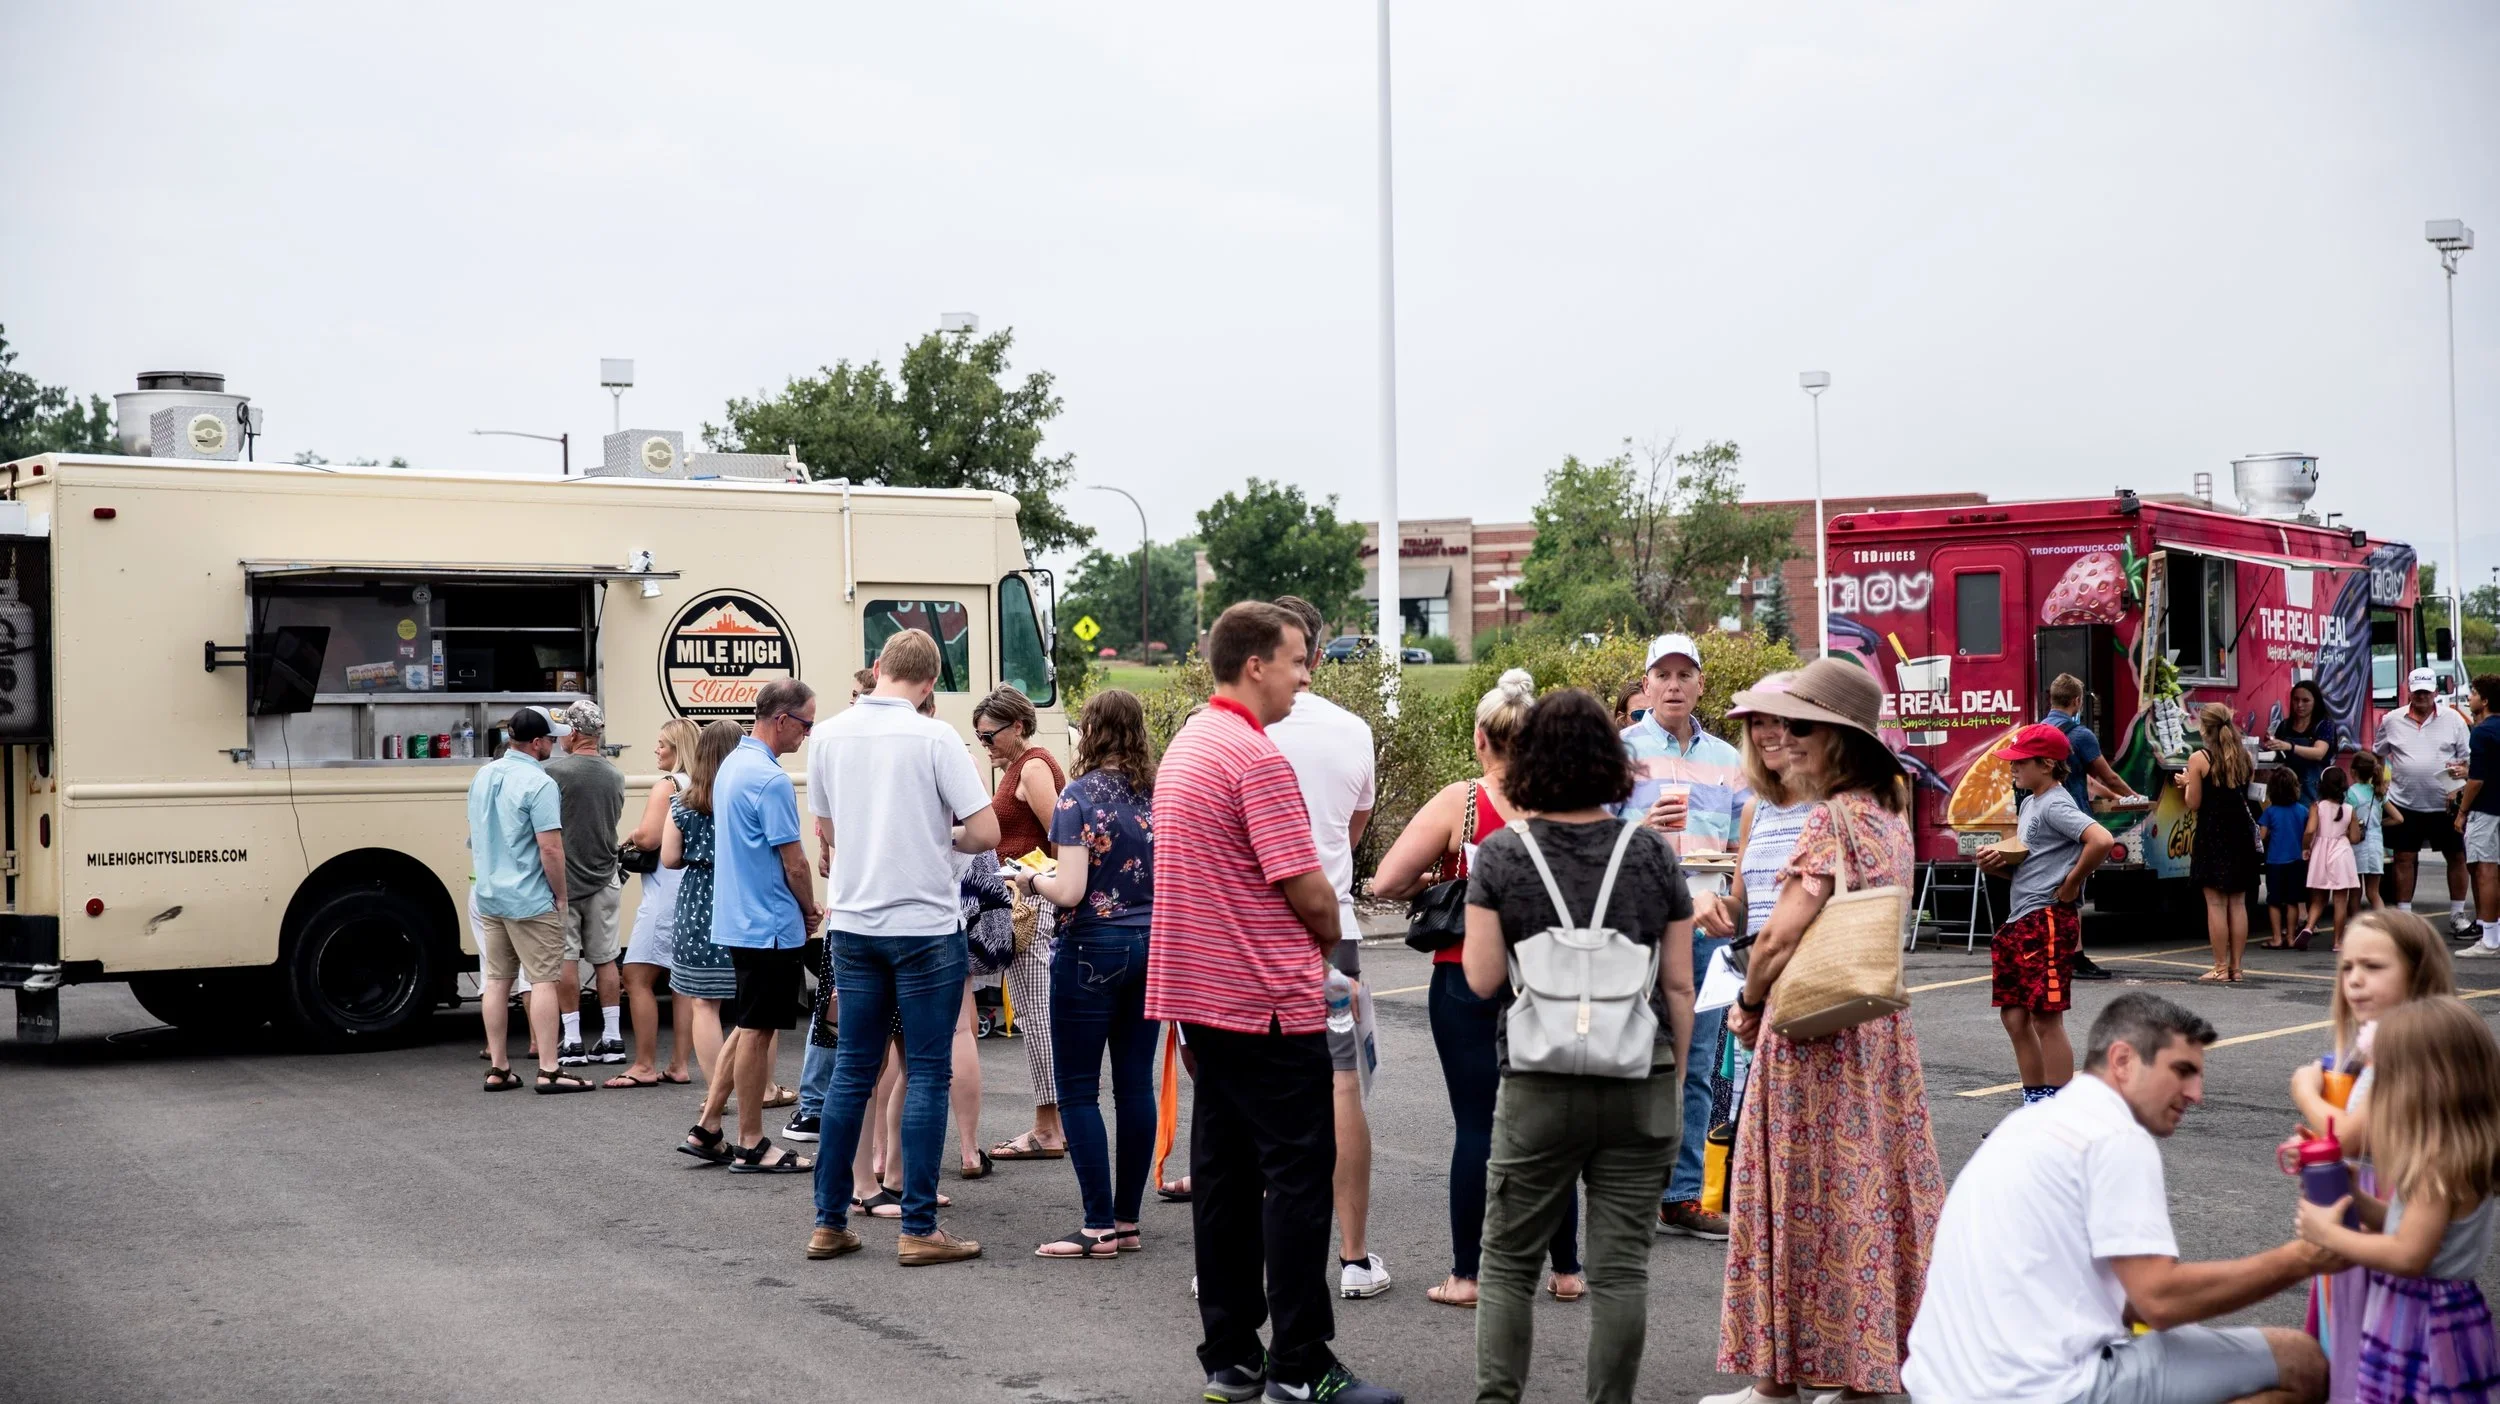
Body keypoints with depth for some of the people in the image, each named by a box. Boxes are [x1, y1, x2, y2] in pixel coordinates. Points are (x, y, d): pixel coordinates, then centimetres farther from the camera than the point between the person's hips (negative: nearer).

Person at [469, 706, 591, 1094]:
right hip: (530, 901, -8)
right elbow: (550, 848, -19)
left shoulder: (483, 776, 8)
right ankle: (549, 1070, -5)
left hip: (488, 896, 8)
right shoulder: (538, 783, -17)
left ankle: (497, 1068, 13)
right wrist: (560, 895, -9)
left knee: (496, 980, 10)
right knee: (543, 980, -3)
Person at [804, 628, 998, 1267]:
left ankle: (829, 1221, 15)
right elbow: (987, 832, -13)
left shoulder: (831, 735, 3)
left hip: (853, 922, 5)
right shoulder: (934, 737, -12)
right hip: (925, 925, -5)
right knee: (927, 1074, 2)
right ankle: (918, 1229, 3)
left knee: (852, 1070, 12)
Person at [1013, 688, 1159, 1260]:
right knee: (1135, 1084, 8)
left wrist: (1033, 881, 2)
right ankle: (1127, 1221, 13)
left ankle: (1100, 1227, -1)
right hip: (1149, 946, 6)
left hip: (1093, 948, -6)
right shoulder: (1156, 795, 5)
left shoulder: (1079, 796, -11)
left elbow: (1071, 891, -17)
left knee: (1078, 1090, 1)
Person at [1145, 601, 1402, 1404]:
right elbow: (1309, 891, -17)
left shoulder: (1185, 747, 13)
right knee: (1298, 1177, -3)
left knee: (1224, 1173, 11)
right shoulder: (1257, 758, -17)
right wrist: (1327, 941, 4)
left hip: (1201, 995, 9)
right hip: (1270, 1000, -9)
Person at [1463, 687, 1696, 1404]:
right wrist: (1675, 1078, 12)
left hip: (1539, 1088, -1)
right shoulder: (1651, 852, 0)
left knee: (1509, 1257, 11)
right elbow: (1678, 983, 2)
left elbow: (1481, 980, -7)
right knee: (1621, 1265, 6)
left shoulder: (1501, 855, -5)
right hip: (1642, 1086, 1)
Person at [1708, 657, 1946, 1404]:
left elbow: (1782, 934, -22)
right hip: (1879, 1027, 8)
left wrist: (1748, 1003, -6)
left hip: (1813, 1032, -8)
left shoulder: (1830, 820, -17)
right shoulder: (1889, 815, 9)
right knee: (1873, 1185, 12)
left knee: (1807, 1195, -1)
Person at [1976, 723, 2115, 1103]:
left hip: (2049, 920, -10)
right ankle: (2036, 1101, 21)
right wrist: (1998, 863, 4)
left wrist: (2071, 885, -17)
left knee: (2046, 1018, -6)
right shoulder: (2029, 803, 17)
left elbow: (2102, 840, -28)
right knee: (2013, 1016, 11)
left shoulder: (2055, 805, -12)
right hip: (2019, 921, 10)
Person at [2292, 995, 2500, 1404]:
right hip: (2415, 1315, 9)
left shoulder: (2441, 1161, -24)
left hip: (2425, 1324, -9)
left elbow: (2409, 1255, -25)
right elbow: (2405, 1225, 13)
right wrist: (2349, 1193, 2)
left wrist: (2328, 1234, -15)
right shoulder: (2445, 1152, 7)